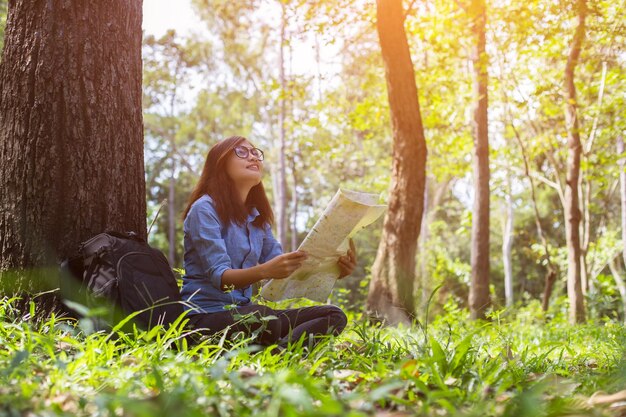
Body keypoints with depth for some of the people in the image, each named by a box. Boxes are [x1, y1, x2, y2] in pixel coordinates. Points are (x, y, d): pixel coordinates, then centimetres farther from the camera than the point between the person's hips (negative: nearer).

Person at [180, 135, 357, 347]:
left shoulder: (257, 217, 16)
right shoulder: (204, 209, -8)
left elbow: (284, 268, 8)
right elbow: (218, 276, -19)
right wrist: (263, 271, -38)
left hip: (242, 312, 8)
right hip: (206, 315, -8)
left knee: (334, 316, -8)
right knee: (264, 317, -40)